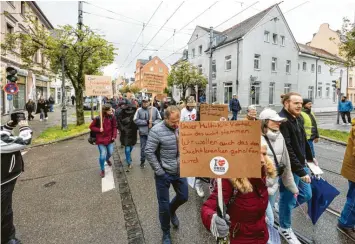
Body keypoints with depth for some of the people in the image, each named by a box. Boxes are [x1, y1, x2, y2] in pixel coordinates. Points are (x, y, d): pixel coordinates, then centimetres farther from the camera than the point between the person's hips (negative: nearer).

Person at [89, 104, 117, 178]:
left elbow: (114, 127, 2)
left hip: (109, 139, 3)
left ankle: (107, 159, 52)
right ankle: (102, 170, 21)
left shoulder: (112, 117, -6)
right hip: (101, 139, -3)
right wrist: (98, 130, -18)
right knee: (103, 155, -4)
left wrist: (114, 136, -7)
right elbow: (91, 127, -3)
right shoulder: (98, 118, -14)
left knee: (110, 152, 13)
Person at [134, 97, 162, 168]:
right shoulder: (139, 110, -3)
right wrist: (146, 122, -13)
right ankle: (142, 162, 30)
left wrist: (153, 123, -15)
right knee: (143, 148, 11)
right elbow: (136, 120, -8)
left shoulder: (154, 109, -1)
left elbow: (159, 119, 2)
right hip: (143, 132, 0)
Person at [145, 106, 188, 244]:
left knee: (184, 197, 19)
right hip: (164, 174, -4)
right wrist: (159, 172, -15)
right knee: (163, 205, 11)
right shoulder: (157, 131, -19)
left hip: (180, 171, 5)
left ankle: (172, 211, 53)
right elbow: (149, 153, -18)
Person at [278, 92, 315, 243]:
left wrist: (309, 158, 26)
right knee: (288, 198, 9)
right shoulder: (282, 121, -24)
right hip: (289, 168, -9)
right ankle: (285, 229, 33)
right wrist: (301, 171, -23)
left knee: (306, 195, 22)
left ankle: (282, 207, 45)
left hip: (301, 165, 9)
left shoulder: (298, 118, 6)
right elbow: (287, 150, -27)